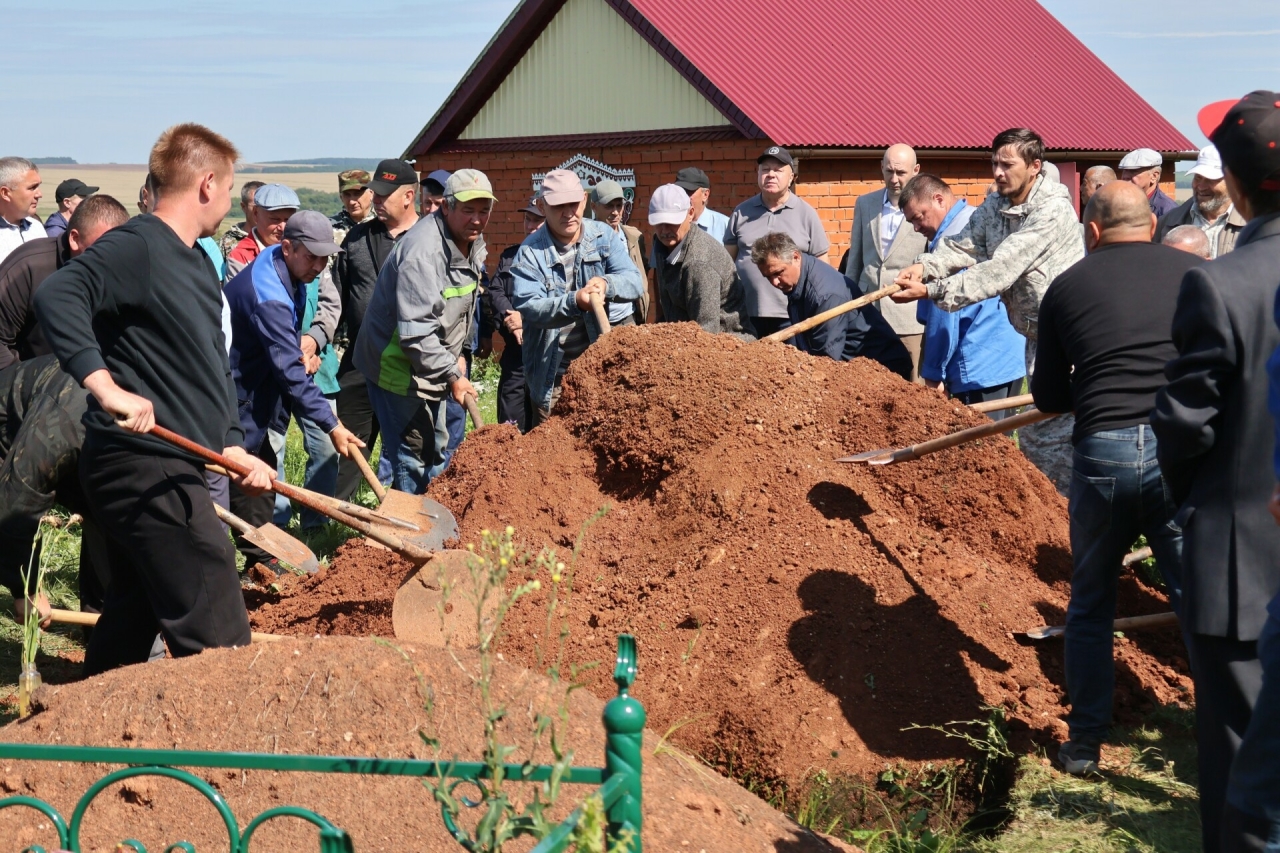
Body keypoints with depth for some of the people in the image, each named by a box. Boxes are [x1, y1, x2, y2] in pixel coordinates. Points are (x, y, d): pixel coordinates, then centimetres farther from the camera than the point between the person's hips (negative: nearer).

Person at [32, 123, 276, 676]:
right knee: (217, 640, -9)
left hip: (162, 471, 10)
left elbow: (214, 365, 20)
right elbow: (57, 297, -31)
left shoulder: (196, 261, 16)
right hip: (145, 469, -10)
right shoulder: (136, 247, -14)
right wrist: (105, 386, -39)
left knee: (134, 618, 20)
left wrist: (232, 446, 9)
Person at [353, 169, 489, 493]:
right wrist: (451, 375, -26)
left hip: (432, 365, 10)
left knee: (434, 454, 18)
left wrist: (457, 354, 12)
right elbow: (415, 332, -31)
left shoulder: (472, 241, 3)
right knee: (411, 461, -7)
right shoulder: (423, 252, -28)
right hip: (398, 366, -10)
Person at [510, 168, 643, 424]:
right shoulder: (530, 252, -8)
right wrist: (574, 302, -36)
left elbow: (635, 281, -7)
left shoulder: (604, 237, 2)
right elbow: (527, 306, -20)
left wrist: (606, 284, -29)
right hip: (552, 373, -2)